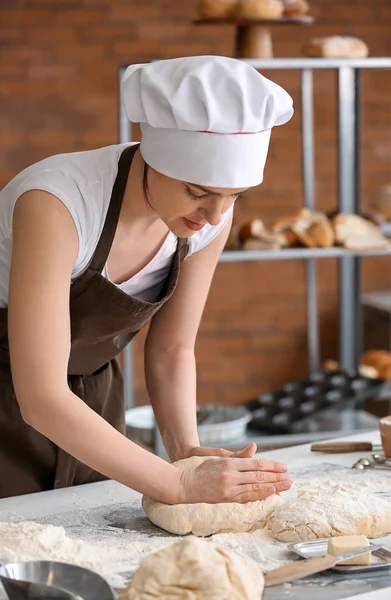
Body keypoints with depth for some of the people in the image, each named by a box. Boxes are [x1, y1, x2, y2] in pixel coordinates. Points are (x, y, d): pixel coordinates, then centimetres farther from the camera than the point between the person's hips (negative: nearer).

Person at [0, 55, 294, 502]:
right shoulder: (56, 204, -33)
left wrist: (188, 449, -15)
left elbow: (171, 348, 0)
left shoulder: (211, 215, -14)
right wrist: (179, 485, -34)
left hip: (87, 404, 5)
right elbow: (41, 398, -35)